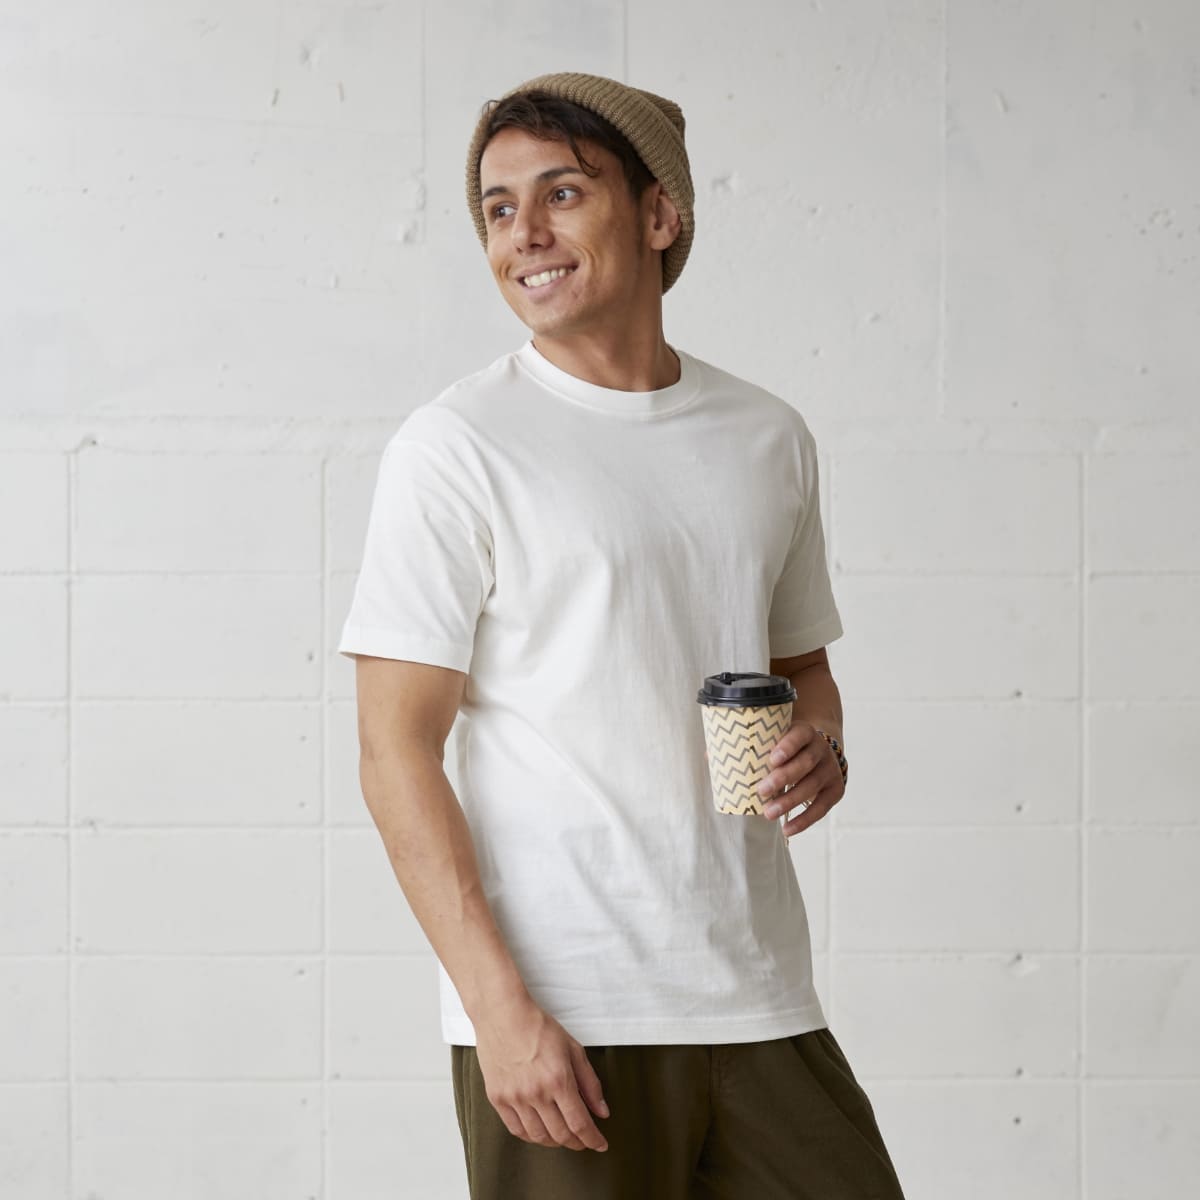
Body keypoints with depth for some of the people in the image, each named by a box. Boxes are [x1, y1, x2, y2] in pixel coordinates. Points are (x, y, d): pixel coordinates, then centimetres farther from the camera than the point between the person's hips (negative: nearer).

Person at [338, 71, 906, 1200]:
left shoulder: (769, 436, 11)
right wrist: (499, 1007, -15)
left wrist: (820, 746, 1)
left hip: (757, 1003, 5)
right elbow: (395, 756, -8)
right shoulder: (456, 447, -5)